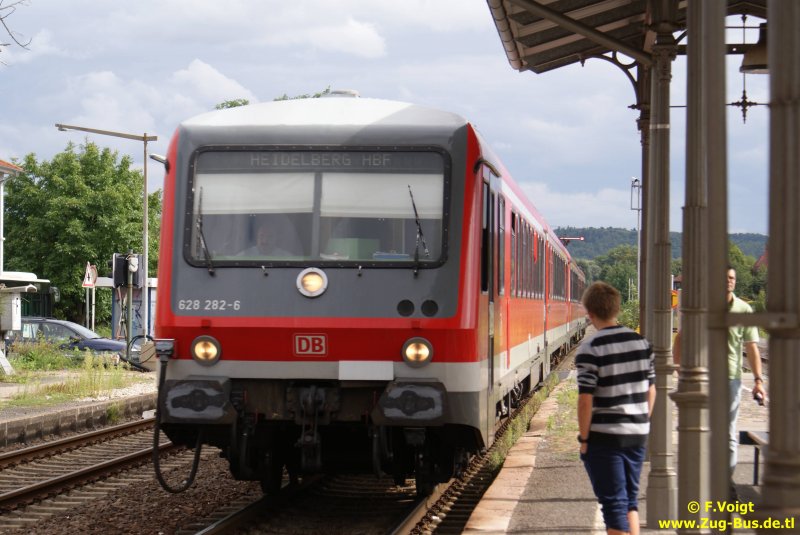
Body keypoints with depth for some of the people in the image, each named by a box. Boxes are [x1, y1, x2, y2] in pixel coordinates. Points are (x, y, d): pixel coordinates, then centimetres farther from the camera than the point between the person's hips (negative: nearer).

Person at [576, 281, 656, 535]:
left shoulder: (589, 349, -14)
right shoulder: (642, 343, 3)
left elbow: (586, 399, -16)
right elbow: (650, 391, 10)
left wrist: (583, 438, -6)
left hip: (604, 437, -5)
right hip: (638, 434, 6)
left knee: (614, 504, 1)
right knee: (630, 499, 19)